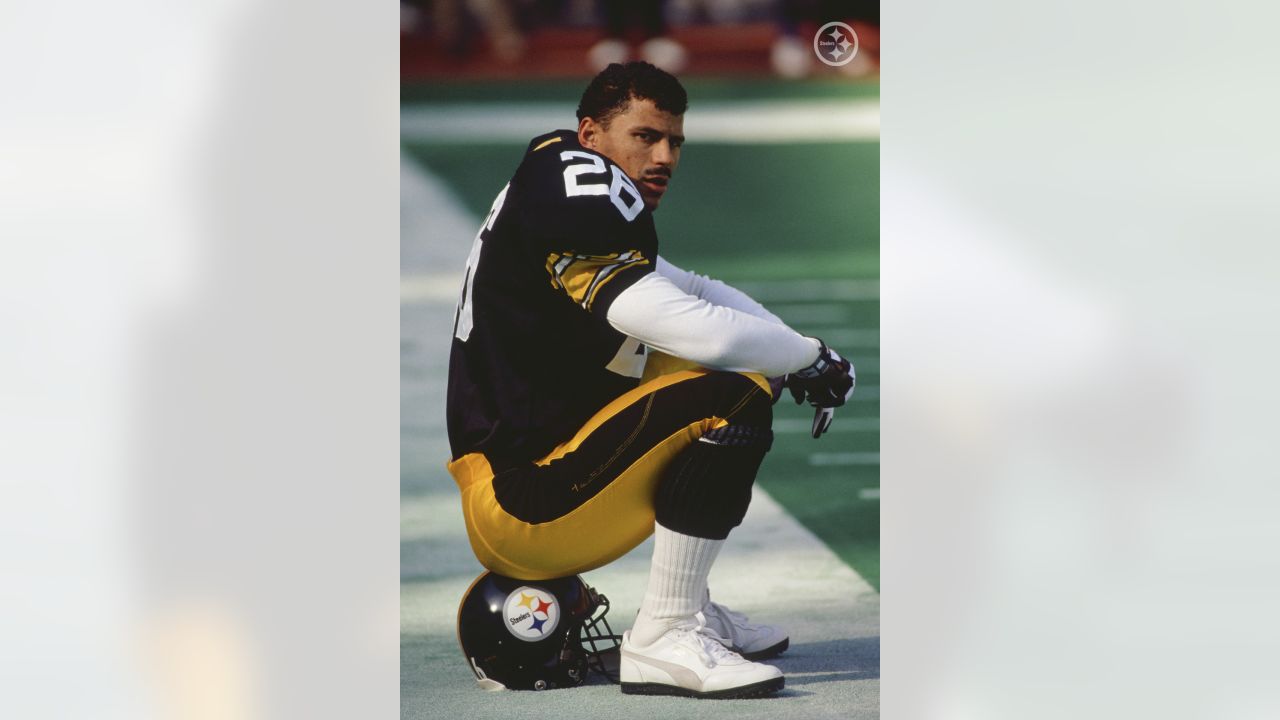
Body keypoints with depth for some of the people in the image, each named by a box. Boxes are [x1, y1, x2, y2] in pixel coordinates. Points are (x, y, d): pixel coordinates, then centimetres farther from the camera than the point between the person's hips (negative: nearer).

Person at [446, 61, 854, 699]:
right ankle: (661, 640, -16)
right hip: (518, 500, -11)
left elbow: (700, 293, 24)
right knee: (735, 399, -21)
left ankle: (687, 606, 19)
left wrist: (798, 356, 6)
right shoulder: (576, 186, -16)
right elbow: (706, 333, -23)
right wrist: (813, 356, -6)